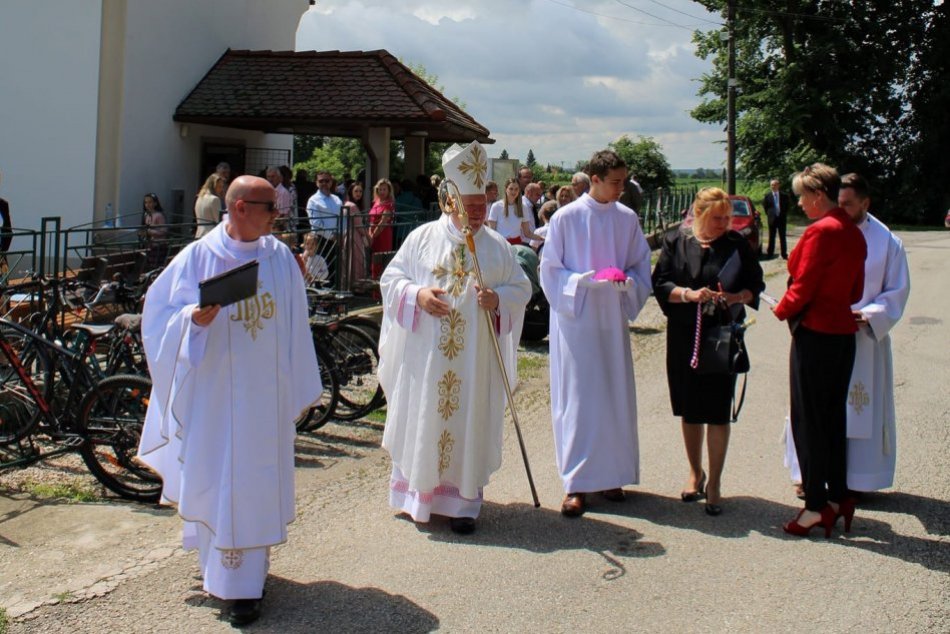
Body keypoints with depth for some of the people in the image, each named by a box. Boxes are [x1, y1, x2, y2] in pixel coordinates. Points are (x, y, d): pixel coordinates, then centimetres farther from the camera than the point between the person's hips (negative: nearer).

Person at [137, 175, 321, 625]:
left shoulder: (281, 257, 3)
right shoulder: (198, 257, -4)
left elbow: (294, 329, 8)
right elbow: (162, 312, 0)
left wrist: (297, 390, 9)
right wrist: (193, 317, -22)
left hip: (265, 394, 2)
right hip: (213, 392, -2)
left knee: (254, 482, 4)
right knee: (212, 479, 6)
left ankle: (243, 584, 13)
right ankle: (216, 562, 26)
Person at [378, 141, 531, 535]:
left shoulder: (497, 246, 6)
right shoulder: (422, 238, 2)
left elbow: (522, 288, 7)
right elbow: (391, 279, 3)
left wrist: (498, 300, -14)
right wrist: (417, 295, -17)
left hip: (475, 359, 1)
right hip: (424, 355, -1)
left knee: (468, 426, 3)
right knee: (421, 420, 6)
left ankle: (461, 501, 12)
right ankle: (417, 492, 21)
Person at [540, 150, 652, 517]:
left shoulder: (628, 219, 4)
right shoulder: (566, 218, -6)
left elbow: (641, 264, 10)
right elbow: (550, 268, -3)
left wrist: (627, 282, -12)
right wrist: (585, 281, -18)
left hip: (613, 318, 4)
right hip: (575, 318, -4)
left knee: (615, 397, 8)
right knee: (576, 399, -2)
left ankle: (611, 474, 21)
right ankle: (577, 484, 4)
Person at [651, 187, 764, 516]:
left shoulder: (737, 245, 1)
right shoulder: (676, 242, 2)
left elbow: (755, 285, 4)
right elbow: (660, 284, -2)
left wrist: (736, 297, -17)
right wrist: (688, 294, -19)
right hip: (684, 337, 1)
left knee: (718, 411, -2)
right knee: (689, 409, 11)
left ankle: (714, 483, 9)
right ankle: (695, 473, 29)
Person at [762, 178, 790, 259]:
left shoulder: (784, 195, -2)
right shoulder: (767, 196, -2)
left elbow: (788, 205, 8)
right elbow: (764, 206, 9)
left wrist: (784, 213, 3)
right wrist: (768, 214, 4)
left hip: (782, 218, 0)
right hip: (772, 218, 0)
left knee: (782, 237, 4)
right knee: (771, 237, 6)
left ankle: (784, 254, 8)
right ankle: (770, 253, 12)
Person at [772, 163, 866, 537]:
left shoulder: (821, 231, -16)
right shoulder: (853, 233, 11)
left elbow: (802, 287, -16)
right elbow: (855, 292, 16)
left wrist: (782, 310, 1)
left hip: (815, 332, -9)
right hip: (844, 330, 9)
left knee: (808, 418, 0)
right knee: (834, 416, 14)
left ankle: (817, 505, 4)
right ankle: (838, 496, 20)